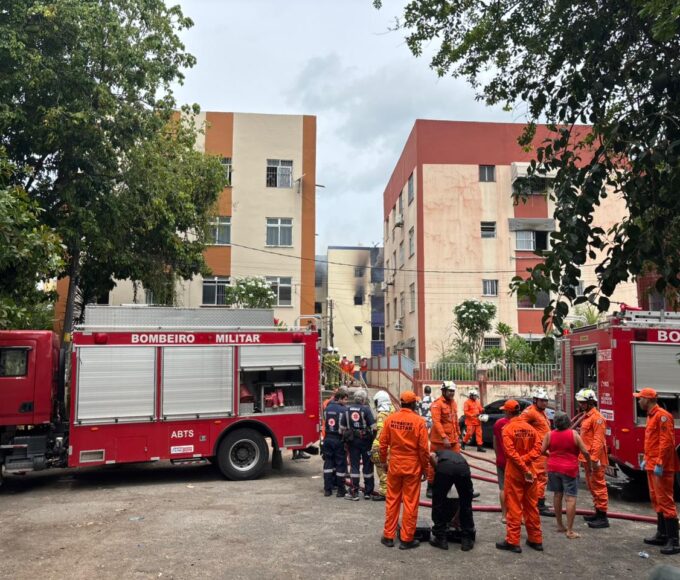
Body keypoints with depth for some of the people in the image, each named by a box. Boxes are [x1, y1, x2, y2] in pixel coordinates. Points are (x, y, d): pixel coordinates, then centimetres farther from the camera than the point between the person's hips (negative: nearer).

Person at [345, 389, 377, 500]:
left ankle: (354, 492, 5)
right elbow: (373, 426, -15)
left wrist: (346, 439, 15)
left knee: (354, 465, 6)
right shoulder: (366, 409, -10)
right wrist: (373, 437, -1)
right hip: (365, 440, -3)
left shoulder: (348, 410, 3)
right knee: (367, 465, 8)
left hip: (352, 440, 3)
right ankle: (368, 492, 15)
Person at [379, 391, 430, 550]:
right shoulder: (419, 421, -11)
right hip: (412, 467, -3)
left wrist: (383, 462, 15)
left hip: (394, 465, 3)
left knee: (392, 501, 13)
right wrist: (425, 468, 3)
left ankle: (388, 536, 20)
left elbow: (383, 443, 1)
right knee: (410, 503, 6)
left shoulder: (390, 419, -3)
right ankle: (407, 539, 12)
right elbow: (423, 448, -9)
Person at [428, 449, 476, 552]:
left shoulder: (438, 454, 41)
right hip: (463, 467, 3)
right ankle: (467, 540, 29)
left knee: (438, 504, 18)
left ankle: (440, 538, 24)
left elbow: (431, 456, 8)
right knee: (466, 506, 23)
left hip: (444, 466, -3)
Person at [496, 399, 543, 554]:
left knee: (514, 507, 1)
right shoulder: (531, 428, 4)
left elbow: (511, 452, -19)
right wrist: (525, 460, -11)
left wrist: (524, 469, -15)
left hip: (514, 472, -5)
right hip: (530, 471, 5)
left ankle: (513, 541, 4)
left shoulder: (508, 429, -12)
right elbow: (537, 448, -5)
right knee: (531, 506, 14)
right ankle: (536, 539, 21)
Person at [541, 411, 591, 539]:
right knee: (570, 498, -2)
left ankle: (560, 525, 25)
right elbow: (585, 452, -9)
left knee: (557, 495, 16)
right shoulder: (574, 434, -10)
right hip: (569, 469, -4)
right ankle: (569, 531, -5)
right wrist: (589, 461, 10)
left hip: (553, 468, 4)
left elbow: (542, 451, 1)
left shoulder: (549, 434, -3)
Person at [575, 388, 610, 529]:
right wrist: (583, 456, 19)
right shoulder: (586, 416, 15)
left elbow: (598, 440, -21)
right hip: (587, 458, 10)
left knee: (598, 486, -6)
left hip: (594, 459, -10)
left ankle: (603, 517, -2)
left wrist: (594, 458, -25)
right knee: (591, 486, 17)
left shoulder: (597, 417, -15)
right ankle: (598, 512, 26)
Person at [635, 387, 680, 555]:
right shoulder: (651, 416, 15)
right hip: (651, 466, 10)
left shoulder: (662, 415, -16)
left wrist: (659, 464, -23)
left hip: (660, 468, -10)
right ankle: (662, 535, 25)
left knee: (665, 502, -8)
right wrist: (646, 460, 20)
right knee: (656, 500, 16)